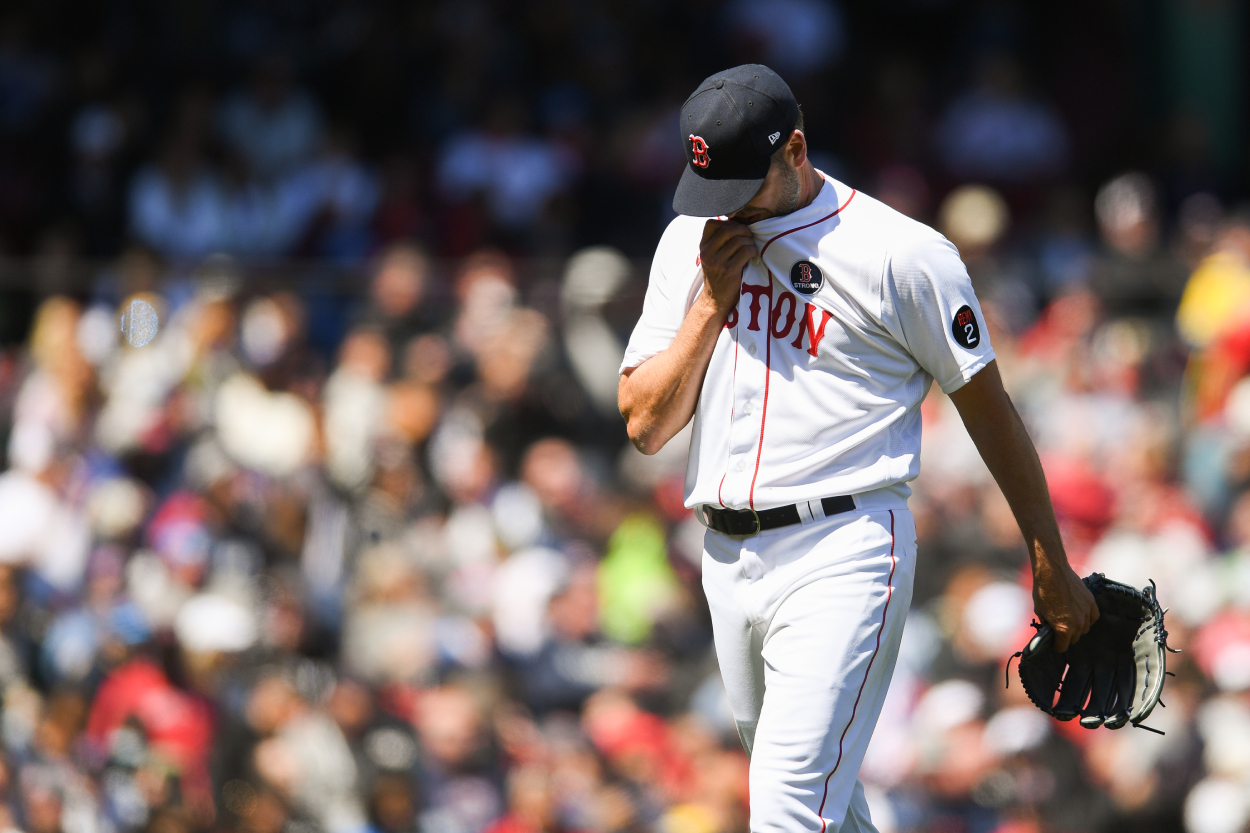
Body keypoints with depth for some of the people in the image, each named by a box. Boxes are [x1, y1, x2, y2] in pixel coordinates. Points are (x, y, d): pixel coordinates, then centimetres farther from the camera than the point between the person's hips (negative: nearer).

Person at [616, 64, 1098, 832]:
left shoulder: (903, 254, -7)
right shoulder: (691, 242, 11)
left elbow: (988, 406, 0)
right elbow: (645, 425, 7)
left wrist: (1051, 566, 3)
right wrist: (712, 300, -5)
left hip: (843, 556, -6)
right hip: (727, 559, 7)